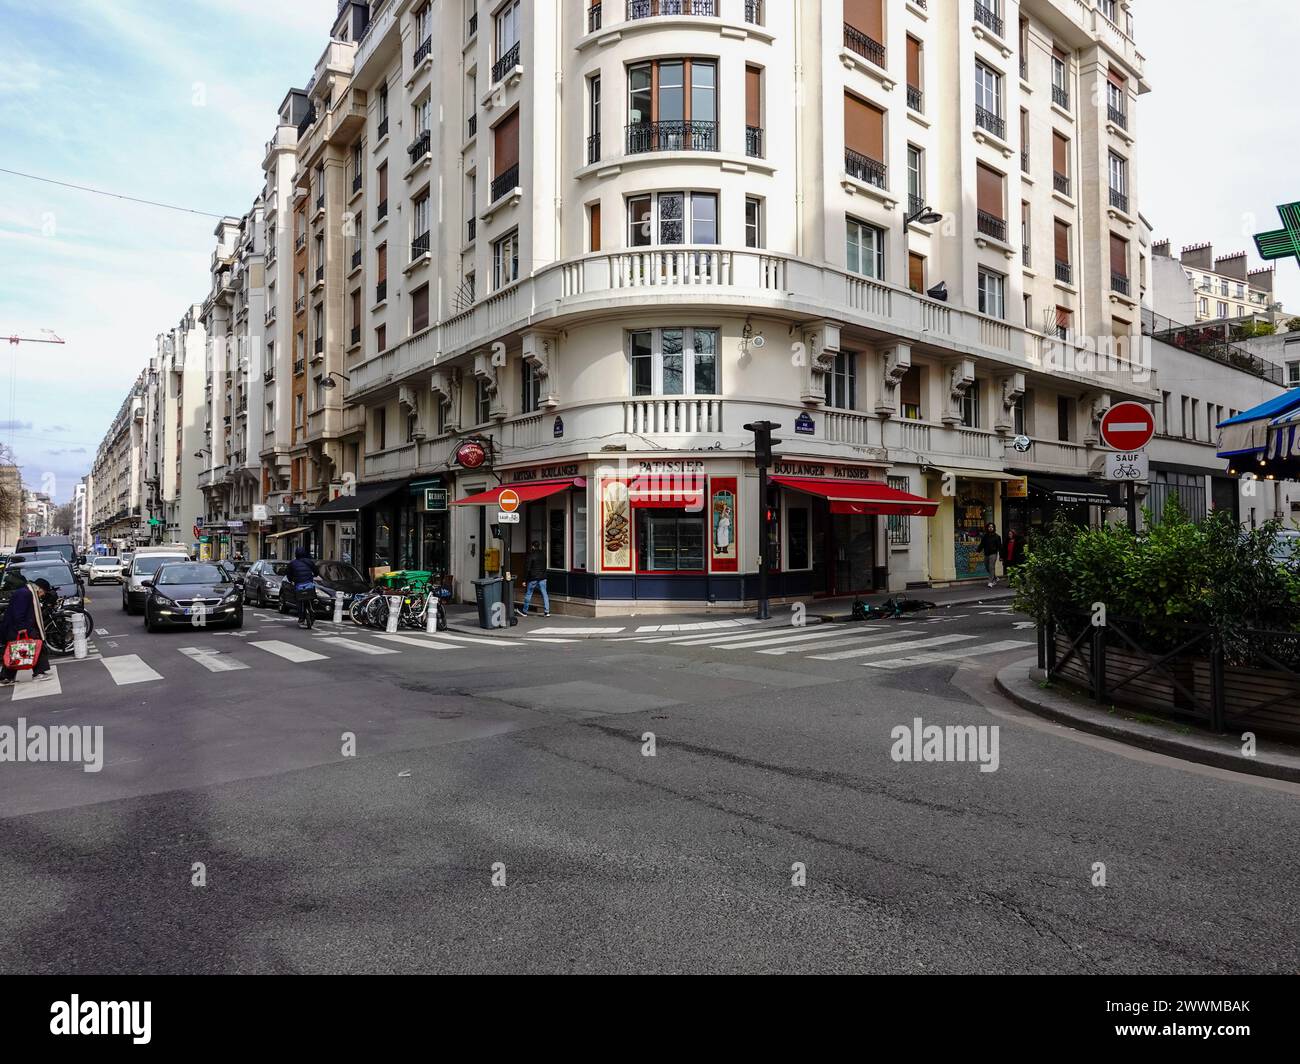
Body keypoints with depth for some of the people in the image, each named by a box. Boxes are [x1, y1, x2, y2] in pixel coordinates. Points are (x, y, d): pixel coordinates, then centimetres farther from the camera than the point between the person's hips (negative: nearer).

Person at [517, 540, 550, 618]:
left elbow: (527, 568, -12)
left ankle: (524, 612, 15)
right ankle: (547, 611, 0)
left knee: (528, 594, 7)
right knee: (544, 594, 4)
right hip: (542, 578, 5)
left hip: (533, 578, -5)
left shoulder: (531, 556, -11)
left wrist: (525, 579, -9)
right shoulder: (543, 555, 6)